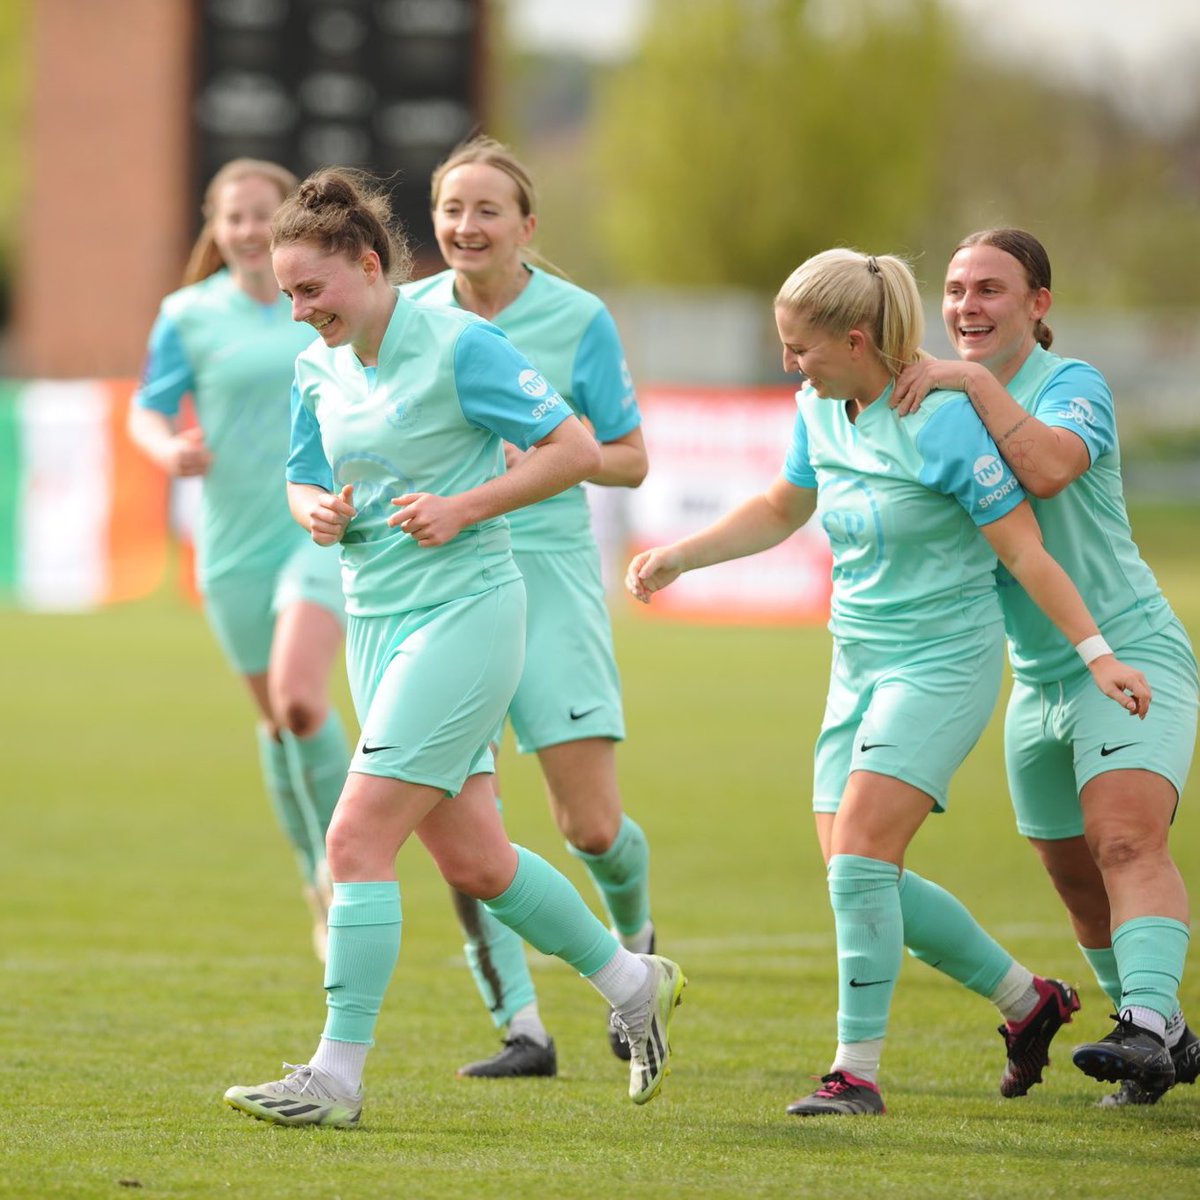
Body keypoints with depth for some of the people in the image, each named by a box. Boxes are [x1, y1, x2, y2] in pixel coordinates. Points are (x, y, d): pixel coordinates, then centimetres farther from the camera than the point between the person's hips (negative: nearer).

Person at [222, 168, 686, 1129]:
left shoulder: (458, 346, -13)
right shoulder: (318, 369, 7)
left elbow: (577, 448, -12)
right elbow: (304, 483, 20)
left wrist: (463, 507, -18)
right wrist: (318, 513, -4)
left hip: (464, 611, -8)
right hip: (375, 618, 8)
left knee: (359, 839, -14)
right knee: (474, 862, 12)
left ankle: (338, 1075, -9)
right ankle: (634, 985, 31)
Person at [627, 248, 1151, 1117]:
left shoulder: (940, 419, -19)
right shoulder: (820, 411, 4)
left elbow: (1022, 545, -17)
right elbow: (782, 509, 23)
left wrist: (1096, 654, -18)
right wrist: (678, 556, 14)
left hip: (943, 662, -8)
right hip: (860, 664, 8)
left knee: (860, 853, -19)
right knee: (859, 878, 5)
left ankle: (858, 1069, -12)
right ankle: (1028, 999, 23)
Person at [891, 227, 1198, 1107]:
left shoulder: (1073, 385, -13)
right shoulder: (953, 403, 9)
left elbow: (1048, 469, -35)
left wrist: (975, 381, -34)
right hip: (1039, 679, 8)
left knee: (1126, 840, -26)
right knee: (1078, 881, 11)